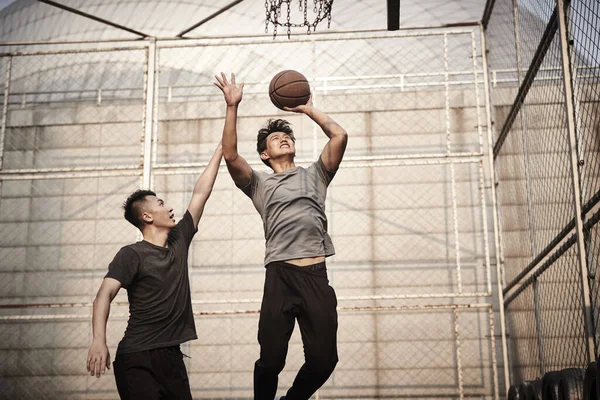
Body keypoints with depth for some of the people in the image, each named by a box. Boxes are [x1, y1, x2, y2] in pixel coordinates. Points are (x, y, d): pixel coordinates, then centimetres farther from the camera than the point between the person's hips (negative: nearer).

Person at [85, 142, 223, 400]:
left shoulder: (179, 240, 11)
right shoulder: (131, 255, -6)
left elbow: (201, 193, 14)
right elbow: (104, 295, -16)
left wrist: (221, 148, 18)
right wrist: (99, 340, -32)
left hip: (171, 355, 6)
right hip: (137, 358, -6)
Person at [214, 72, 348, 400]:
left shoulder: (314, 175, 24)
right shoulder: (259, 184, 20)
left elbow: (339, 136, 13)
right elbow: (230, 155, 2)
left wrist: (308, 108, 19)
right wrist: (232, 107, 0)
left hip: (316, 276, 2)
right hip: (280, 276, -1)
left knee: (323, 360, 0)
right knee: (271, 360, -4)